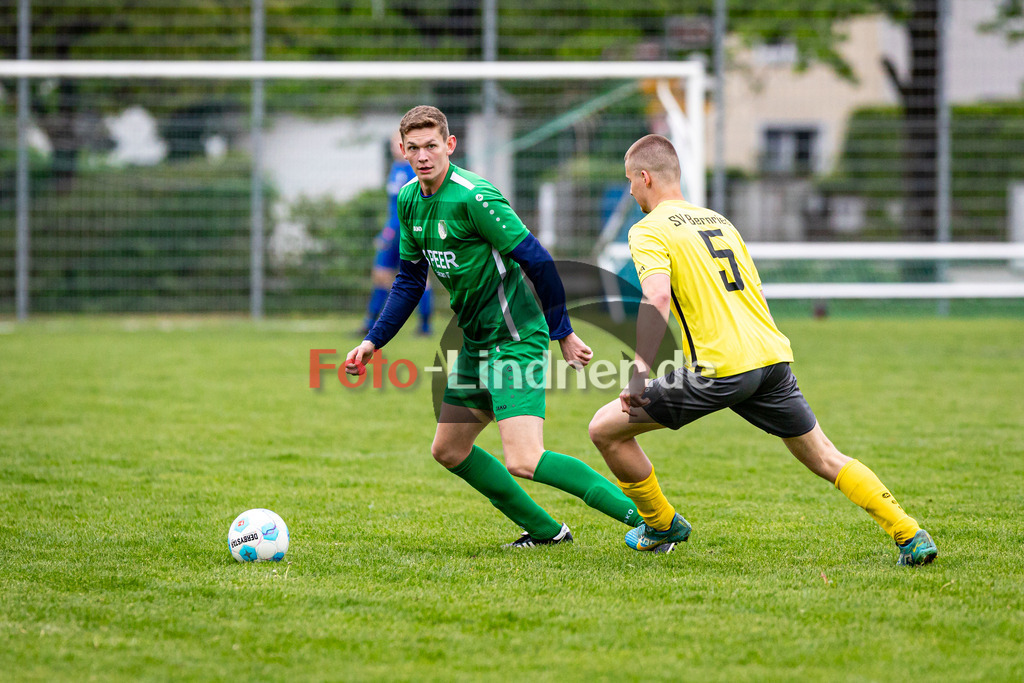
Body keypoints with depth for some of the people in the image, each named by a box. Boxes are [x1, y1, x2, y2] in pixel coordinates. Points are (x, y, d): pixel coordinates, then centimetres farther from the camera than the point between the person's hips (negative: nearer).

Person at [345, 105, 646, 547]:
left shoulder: (473, 196, -19)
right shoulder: (410, 200, 8)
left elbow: (538, 262, -18)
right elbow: (410, 279, 19)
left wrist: (563, 334, -14)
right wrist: (373, 340, 13)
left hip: (515, 339, -9)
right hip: (476, 344, 9)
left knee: (523, 461, -21)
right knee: (448, 450, 14)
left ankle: (648, 519, -17)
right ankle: (545, 531, 24)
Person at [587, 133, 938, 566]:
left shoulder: (650, 231, 0)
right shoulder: (718, 221, 23)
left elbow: (656, 298, -19)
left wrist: (639, 373, -19)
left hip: (720, 368, -7)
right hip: (772, 354, 7)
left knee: (606, 429, 6)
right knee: (825, 458, 16)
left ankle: (663, 527, 19)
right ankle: (911, 537, 6)